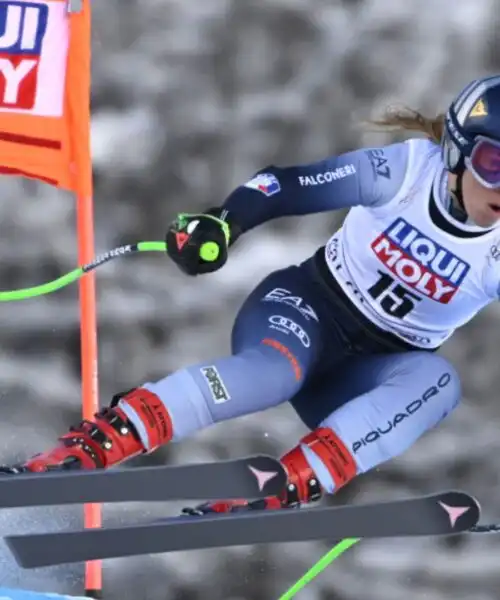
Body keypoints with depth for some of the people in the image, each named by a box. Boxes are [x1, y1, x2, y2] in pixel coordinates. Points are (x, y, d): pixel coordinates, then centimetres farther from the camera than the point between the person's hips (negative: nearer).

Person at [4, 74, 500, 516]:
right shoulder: (409, 170, -14)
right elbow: (285, 185, -14)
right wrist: (221, 224, -31)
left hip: (369, 373, 2)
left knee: (436, 379, -32)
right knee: (272, 368, -37)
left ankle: (277, 493, -48)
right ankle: (83, 450, -48)